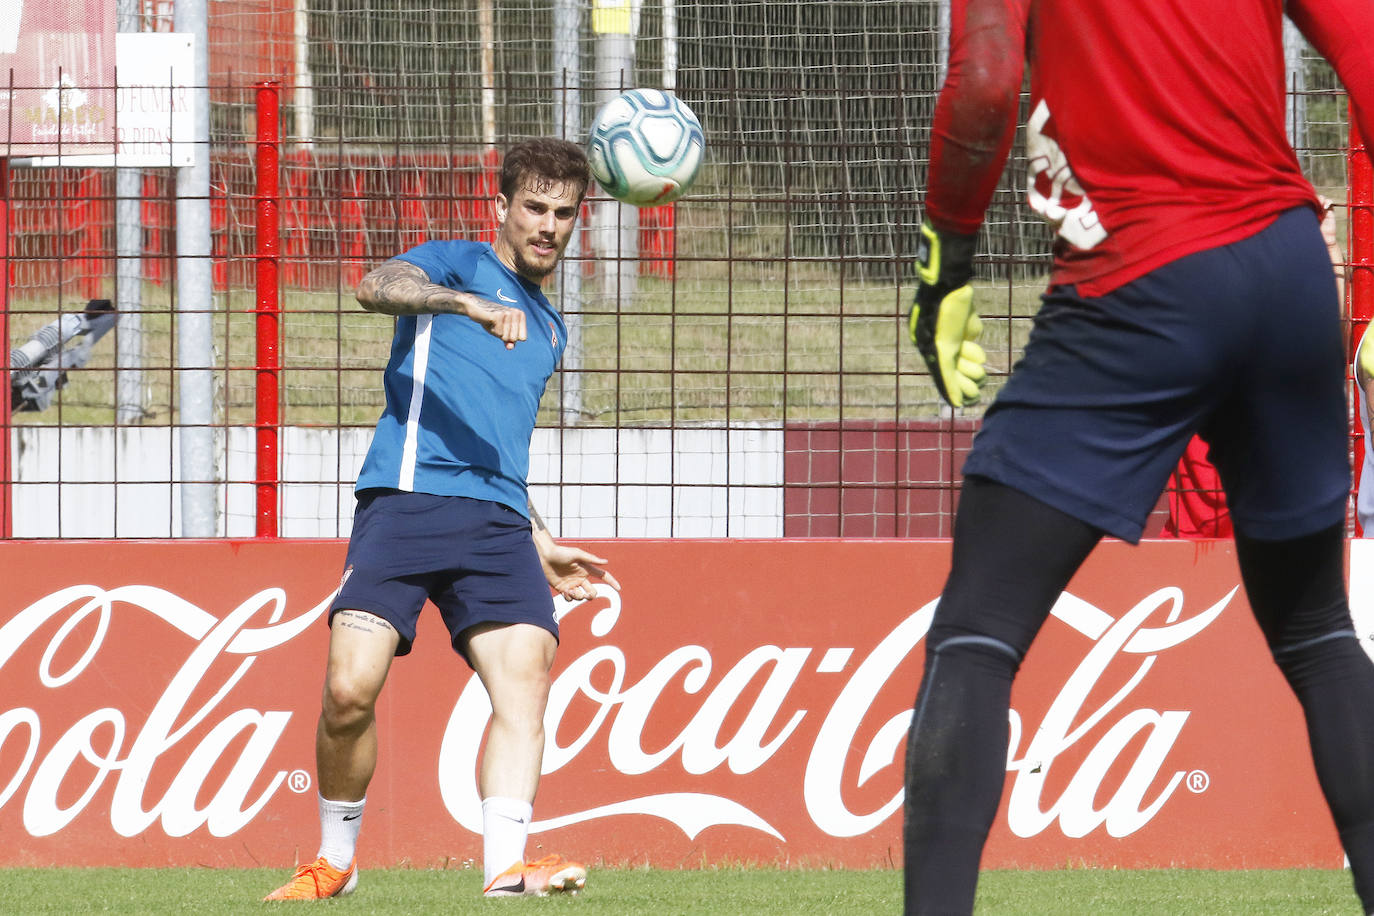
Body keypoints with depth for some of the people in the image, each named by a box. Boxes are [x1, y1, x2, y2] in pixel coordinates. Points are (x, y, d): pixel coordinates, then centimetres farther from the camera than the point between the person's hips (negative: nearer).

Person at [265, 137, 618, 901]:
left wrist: (540, 544, 32)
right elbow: (379, 287, -14)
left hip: (496, 521, 6)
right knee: (351, 687, -16)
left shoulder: (548, 330, 31)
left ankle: (505, 865, -28)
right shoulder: (459, 264, 10)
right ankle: (335, 860, 4)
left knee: (525, 672, -19)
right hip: (407, 497, -5)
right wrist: (468, 303, -29)